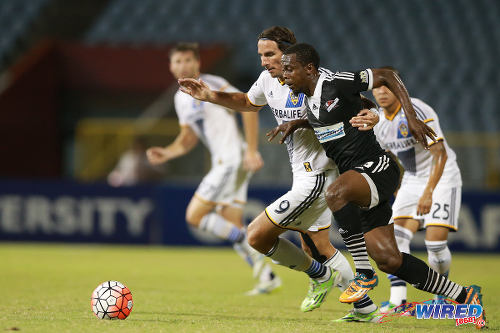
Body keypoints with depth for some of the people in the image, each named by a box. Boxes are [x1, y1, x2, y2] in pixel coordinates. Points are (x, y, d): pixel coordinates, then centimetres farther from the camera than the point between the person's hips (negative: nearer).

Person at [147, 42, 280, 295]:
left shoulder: (211, 85, -8)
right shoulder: (181, 97, 18)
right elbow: (188, 139, 25)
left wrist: (251, 150, -19)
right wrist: (166, 153, 5)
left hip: (232, 159, -9)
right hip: (221, 163, 9)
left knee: (194, 216, -12)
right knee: (231, 228, 7)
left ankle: (251, 250, -10)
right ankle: (267, 277, 9)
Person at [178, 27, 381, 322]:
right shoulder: (269, 80, 2)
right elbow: (249, 102, 24)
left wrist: (369, 117, -40)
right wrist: (211, 96, 12)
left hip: (315, 179, -9)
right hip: (306, 177, 9)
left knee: (257, 236, -9)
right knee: (317, 247, 22)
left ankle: (320, 275, 9)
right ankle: (365, 308, 33)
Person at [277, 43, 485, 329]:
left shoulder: (337, 83, -12)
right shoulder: (310, 97, 13)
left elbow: (387, 75, -9)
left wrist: (412, 118, -14)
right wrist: (294, 124, 20)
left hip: (377, 168, -9)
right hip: (359, 181, 9)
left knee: (336, 194, -38)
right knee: (389, 261, 2)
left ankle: (365, 275, -25)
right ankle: (464, 296, 16)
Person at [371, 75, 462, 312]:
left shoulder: (416, 112, -23)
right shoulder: (380, 124, 1)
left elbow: (440, 154, -29)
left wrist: (428, 192, -35)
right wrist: (400, 195, 14)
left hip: (442, 178, -7)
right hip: (411, 181, 7)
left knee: (436, 242, -15)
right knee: (396, 236, -13)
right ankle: (398, 300, -16)